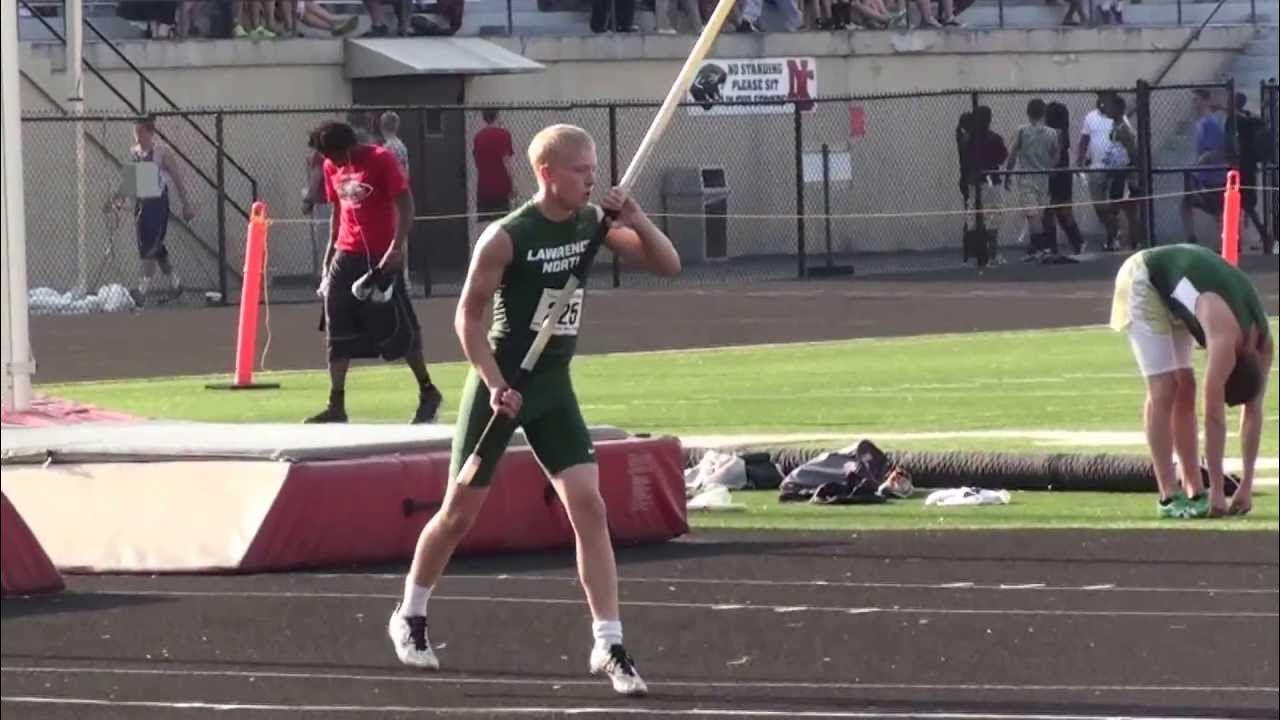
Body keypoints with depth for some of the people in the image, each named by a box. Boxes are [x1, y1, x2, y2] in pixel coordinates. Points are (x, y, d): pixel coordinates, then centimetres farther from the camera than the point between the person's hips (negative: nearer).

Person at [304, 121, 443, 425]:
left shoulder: (381, 160, -12)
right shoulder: (332, 167, 8)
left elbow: (405, 204, -14)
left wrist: (397, 247, -24)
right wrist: (329, 254, 16)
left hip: (380, 257, -6)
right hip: (346, 256, 6)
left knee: (398, 329, -1)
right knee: (338, 333, 1)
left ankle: (428, 392, 14)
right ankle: (336, 406, 4)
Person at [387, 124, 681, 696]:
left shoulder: (593, 224, -1)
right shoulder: (507, 237, -17)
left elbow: (667, 265, 1)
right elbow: (468, 315, -13)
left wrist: (636, 219, -17)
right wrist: (495, 384, -22)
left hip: (554, 388, 5)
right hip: (501, 385, -4)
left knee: (588, 507, -9)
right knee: (461, 511, 6)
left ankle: (608, 647, -9)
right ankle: (409, 616, 30)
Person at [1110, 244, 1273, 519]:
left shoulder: (1264, 342, -10)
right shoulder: (1226, 338, -33)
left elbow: (1254, 410, -3)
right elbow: (1214, 415, -31)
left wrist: (1247, 485, -5)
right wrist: (1217, 491, -29)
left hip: (1172, 285, 8)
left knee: (1185, 389, 4)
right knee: (1164, 389, -13)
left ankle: (1194, 492, 6)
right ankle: (1169, 498, -13)